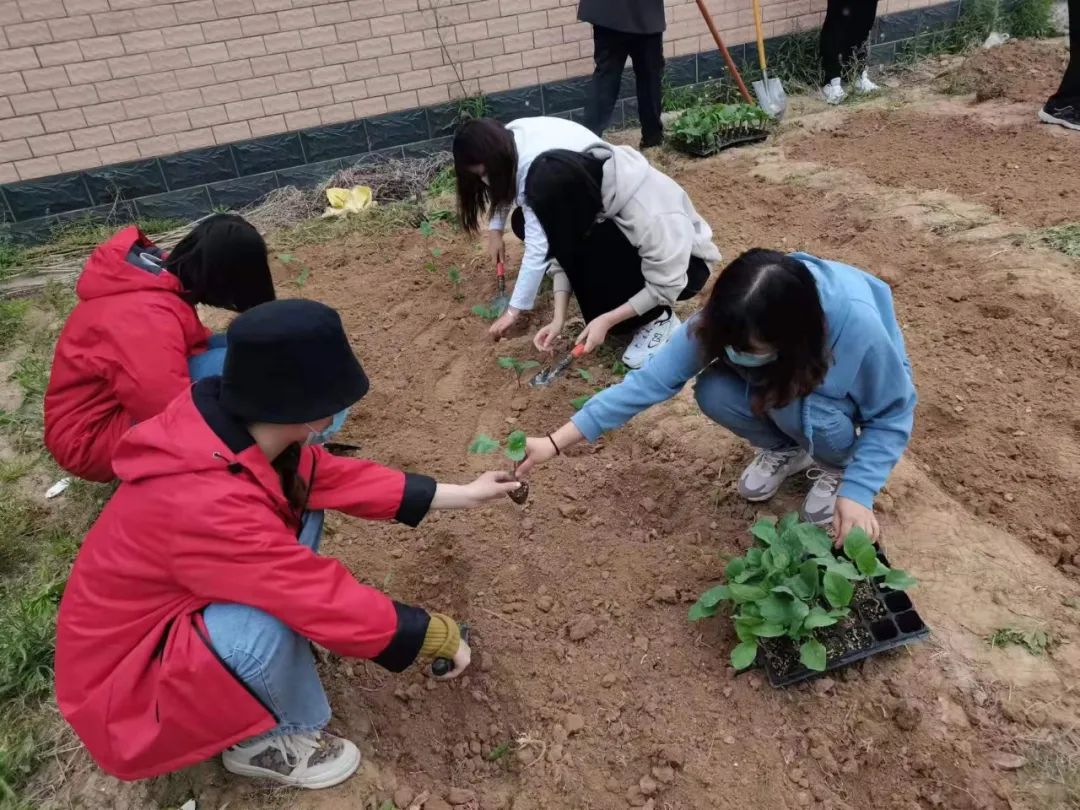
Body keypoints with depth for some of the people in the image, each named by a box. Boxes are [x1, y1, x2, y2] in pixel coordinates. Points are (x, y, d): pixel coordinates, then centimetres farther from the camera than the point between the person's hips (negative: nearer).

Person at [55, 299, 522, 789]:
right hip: (124, 686, -8)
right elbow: (335, 606, -32)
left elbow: (334, 477, 0)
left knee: (299, 504, -3)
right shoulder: (208, 505, -38)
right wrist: (442, 638, -16)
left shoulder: (236, 430, -13)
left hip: (167, 609, 8)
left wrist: (461, 494, 4)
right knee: (272, 615, -33)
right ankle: (263, 743, 0)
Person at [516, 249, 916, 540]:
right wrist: (556, 442, -36)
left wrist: (857, 492, -35)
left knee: (796, 407, -36)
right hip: (789, 375, 3)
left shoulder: (858, 325, -41)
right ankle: (784, 449, 3)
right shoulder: (724, 321, -32)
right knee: (714, 393, -27)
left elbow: (893, 416, -24)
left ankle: (839, 465, -2)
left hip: (859, 391, -3)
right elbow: (651, 379, -31)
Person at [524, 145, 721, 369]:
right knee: (578, 251, -22)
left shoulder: (648, 214, -39)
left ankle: (658, 320, -13)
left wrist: (606, 320, -30)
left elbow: (665, 287, -29)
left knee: (599, 248, -32)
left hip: (687, 264, -6)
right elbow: (564, 257, -13)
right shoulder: (583, 187, -20)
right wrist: (559, 318, -22)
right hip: (634, 253, 6)